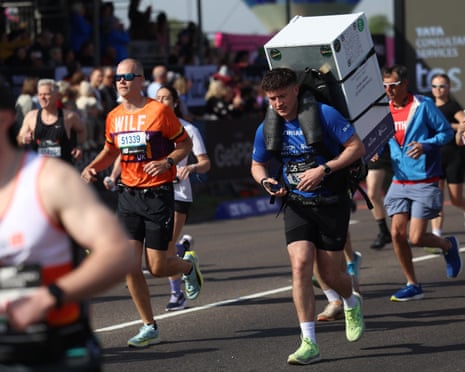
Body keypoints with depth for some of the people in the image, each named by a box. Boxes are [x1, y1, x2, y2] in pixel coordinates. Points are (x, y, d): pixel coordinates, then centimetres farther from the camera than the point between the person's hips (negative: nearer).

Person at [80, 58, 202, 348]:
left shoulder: (159, 111, -9)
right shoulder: (114, 117, 6)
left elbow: (185, 144, -2)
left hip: (158, 194, -5)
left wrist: (166, 162, -20)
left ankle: (189, 265, 32)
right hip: (129, 194, 5)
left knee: (156, 267, -4)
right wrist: (93, 168, 4)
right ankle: (149, 328, 7)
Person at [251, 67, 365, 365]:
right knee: (300, 265, -17)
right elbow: (257, 164, 16)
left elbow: (357, 148, -10)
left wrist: (323, 169, -20)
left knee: (330, 274, 2)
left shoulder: (324, 114, -12)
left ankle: (352, 304, 41)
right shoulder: (267, 129, 1)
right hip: (297, 204, 3)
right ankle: (309, 344, -15)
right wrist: (265, 180, -7)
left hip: (332, 203, -3)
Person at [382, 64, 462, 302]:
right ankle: (412, 285, 10)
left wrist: (425, 145, -21)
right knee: (397, 233, -4)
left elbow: (446, 132, -4)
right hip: (399, 182, 5)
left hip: (424, 182, -5)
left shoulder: (423, 105, -8)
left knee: (416, 238, -9)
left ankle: (449, 246, 23)